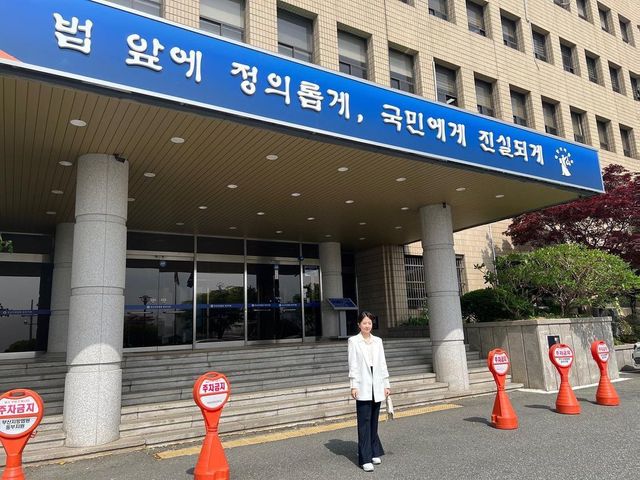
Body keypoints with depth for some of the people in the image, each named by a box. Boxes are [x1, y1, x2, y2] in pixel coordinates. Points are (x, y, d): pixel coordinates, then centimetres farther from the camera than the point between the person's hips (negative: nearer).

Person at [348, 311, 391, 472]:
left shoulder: (378, 341, 11)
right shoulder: (354, 341, 0)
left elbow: (382, 363, 12)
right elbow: (353, 365, -4)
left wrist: (386, 384, 10)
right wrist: (353, 386, -9)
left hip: (376, 386, 4)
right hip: (363, 386, -4)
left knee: (374, 421, 11)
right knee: (364, 422, -3)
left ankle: (374, 452, 23)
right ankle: (365, 458, 1)